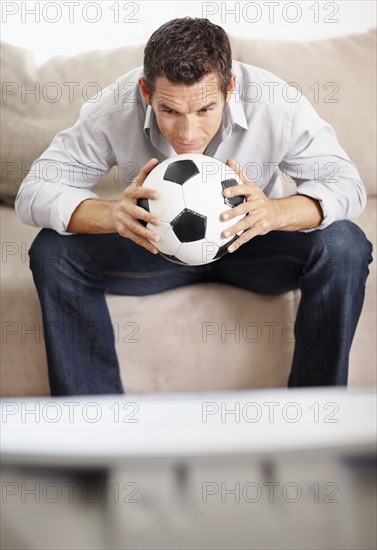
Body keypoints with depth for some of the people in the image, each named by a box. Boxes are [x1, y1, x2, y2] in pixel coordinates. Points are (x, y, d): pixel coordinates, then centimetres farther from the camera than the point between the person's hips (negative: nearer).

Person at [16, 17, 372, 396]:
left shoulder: (275, 103, -26)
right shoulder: (114, 111, -25)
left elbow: (347, 185, -21)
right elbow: (34, 193, -23)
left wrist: (273, 213, -43)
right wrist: (111, 215, -44)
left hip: (247, 242, 0)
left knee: (343, 245, -28)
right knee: (52, 250, -24)